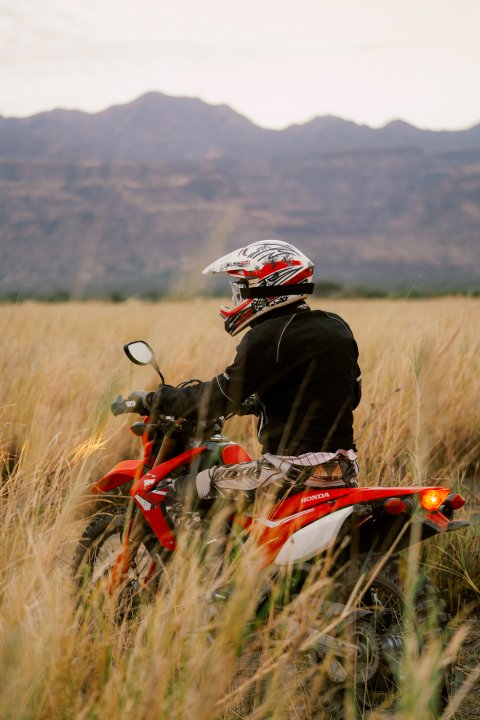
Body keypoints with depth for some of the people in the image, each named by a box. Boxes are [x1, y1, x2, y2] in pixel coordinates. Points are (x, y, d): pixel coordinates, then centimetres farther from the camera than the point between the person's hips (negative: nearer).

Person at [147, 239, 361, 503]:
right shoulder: (337, 327, 12)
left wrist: (162, 399, 4)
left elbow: (222, 397, -10)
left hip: (294, 468, -8)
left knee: (184, 491, -1)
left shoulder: (268, 337, -11)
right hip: (345, 470, 8)